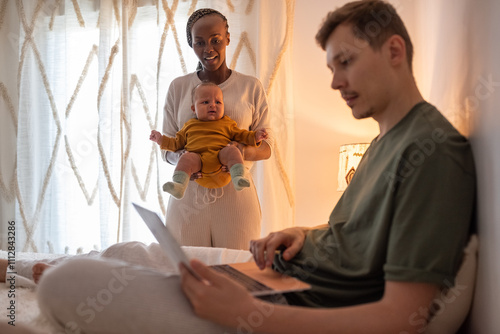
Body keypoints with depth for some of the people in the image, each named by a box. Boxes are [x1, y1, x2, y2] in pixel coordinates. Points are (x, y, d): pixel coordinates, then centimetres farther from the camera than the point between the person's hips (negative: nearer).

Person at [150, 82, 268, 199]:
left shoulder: (226, 124, 27)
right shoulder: (190, 126, 29)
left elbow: (241, 135, 25)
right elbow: (177, 143, 33)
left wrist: (255, 137, 7)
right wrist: (161, 139, 21)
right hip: (198, 157, 0)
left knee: (232, 150, -29)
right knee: (186, 158, -30)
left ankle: (238, 178, -45)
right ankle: (179, 186, -47)